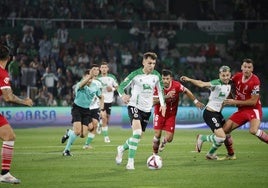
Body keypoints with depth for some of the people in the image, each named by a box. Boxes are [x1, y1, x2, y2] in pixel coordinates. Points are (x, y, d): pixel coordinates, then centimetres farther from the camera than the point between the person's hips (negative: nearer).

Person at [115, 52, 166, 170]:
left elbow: (160, 89, 18)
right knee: (137, 132, -25)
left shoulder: (156, 75, 2)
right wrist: (123, 95, -29)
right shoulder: (135, 75, -12)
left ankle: (122, 149, 40)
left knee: (137, 136, 12)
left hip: (147, 109, 6)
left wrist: (162, 104, 5)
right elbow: (121, 86, -7)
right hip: (134, 106, -6)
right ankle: (130, 161, -18)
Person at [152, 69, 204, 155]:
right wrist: (166, 97, -37)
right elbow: (154, 102, -26)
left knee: (169, 138, -3)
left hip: (171, 115, 1)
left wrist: (196, 101, 5)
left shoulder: (176, 85, -20)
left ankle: (163, 142, 36)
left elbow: (186, 91, -1)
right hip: (159, 113, -1)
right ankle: (155, 154, 13)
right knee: (157, 135, -10)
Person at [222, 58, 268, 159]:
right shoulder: (237, 76, -3)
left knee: (253, 130, -34)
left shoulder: (255, 81, -21)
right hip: (241, 110, 7)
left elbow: (253, 102, -19)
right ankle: (231, 155, 18)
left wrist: (235, 102, -17)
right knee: (225, 129, 0)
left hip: (254, 109, -6)